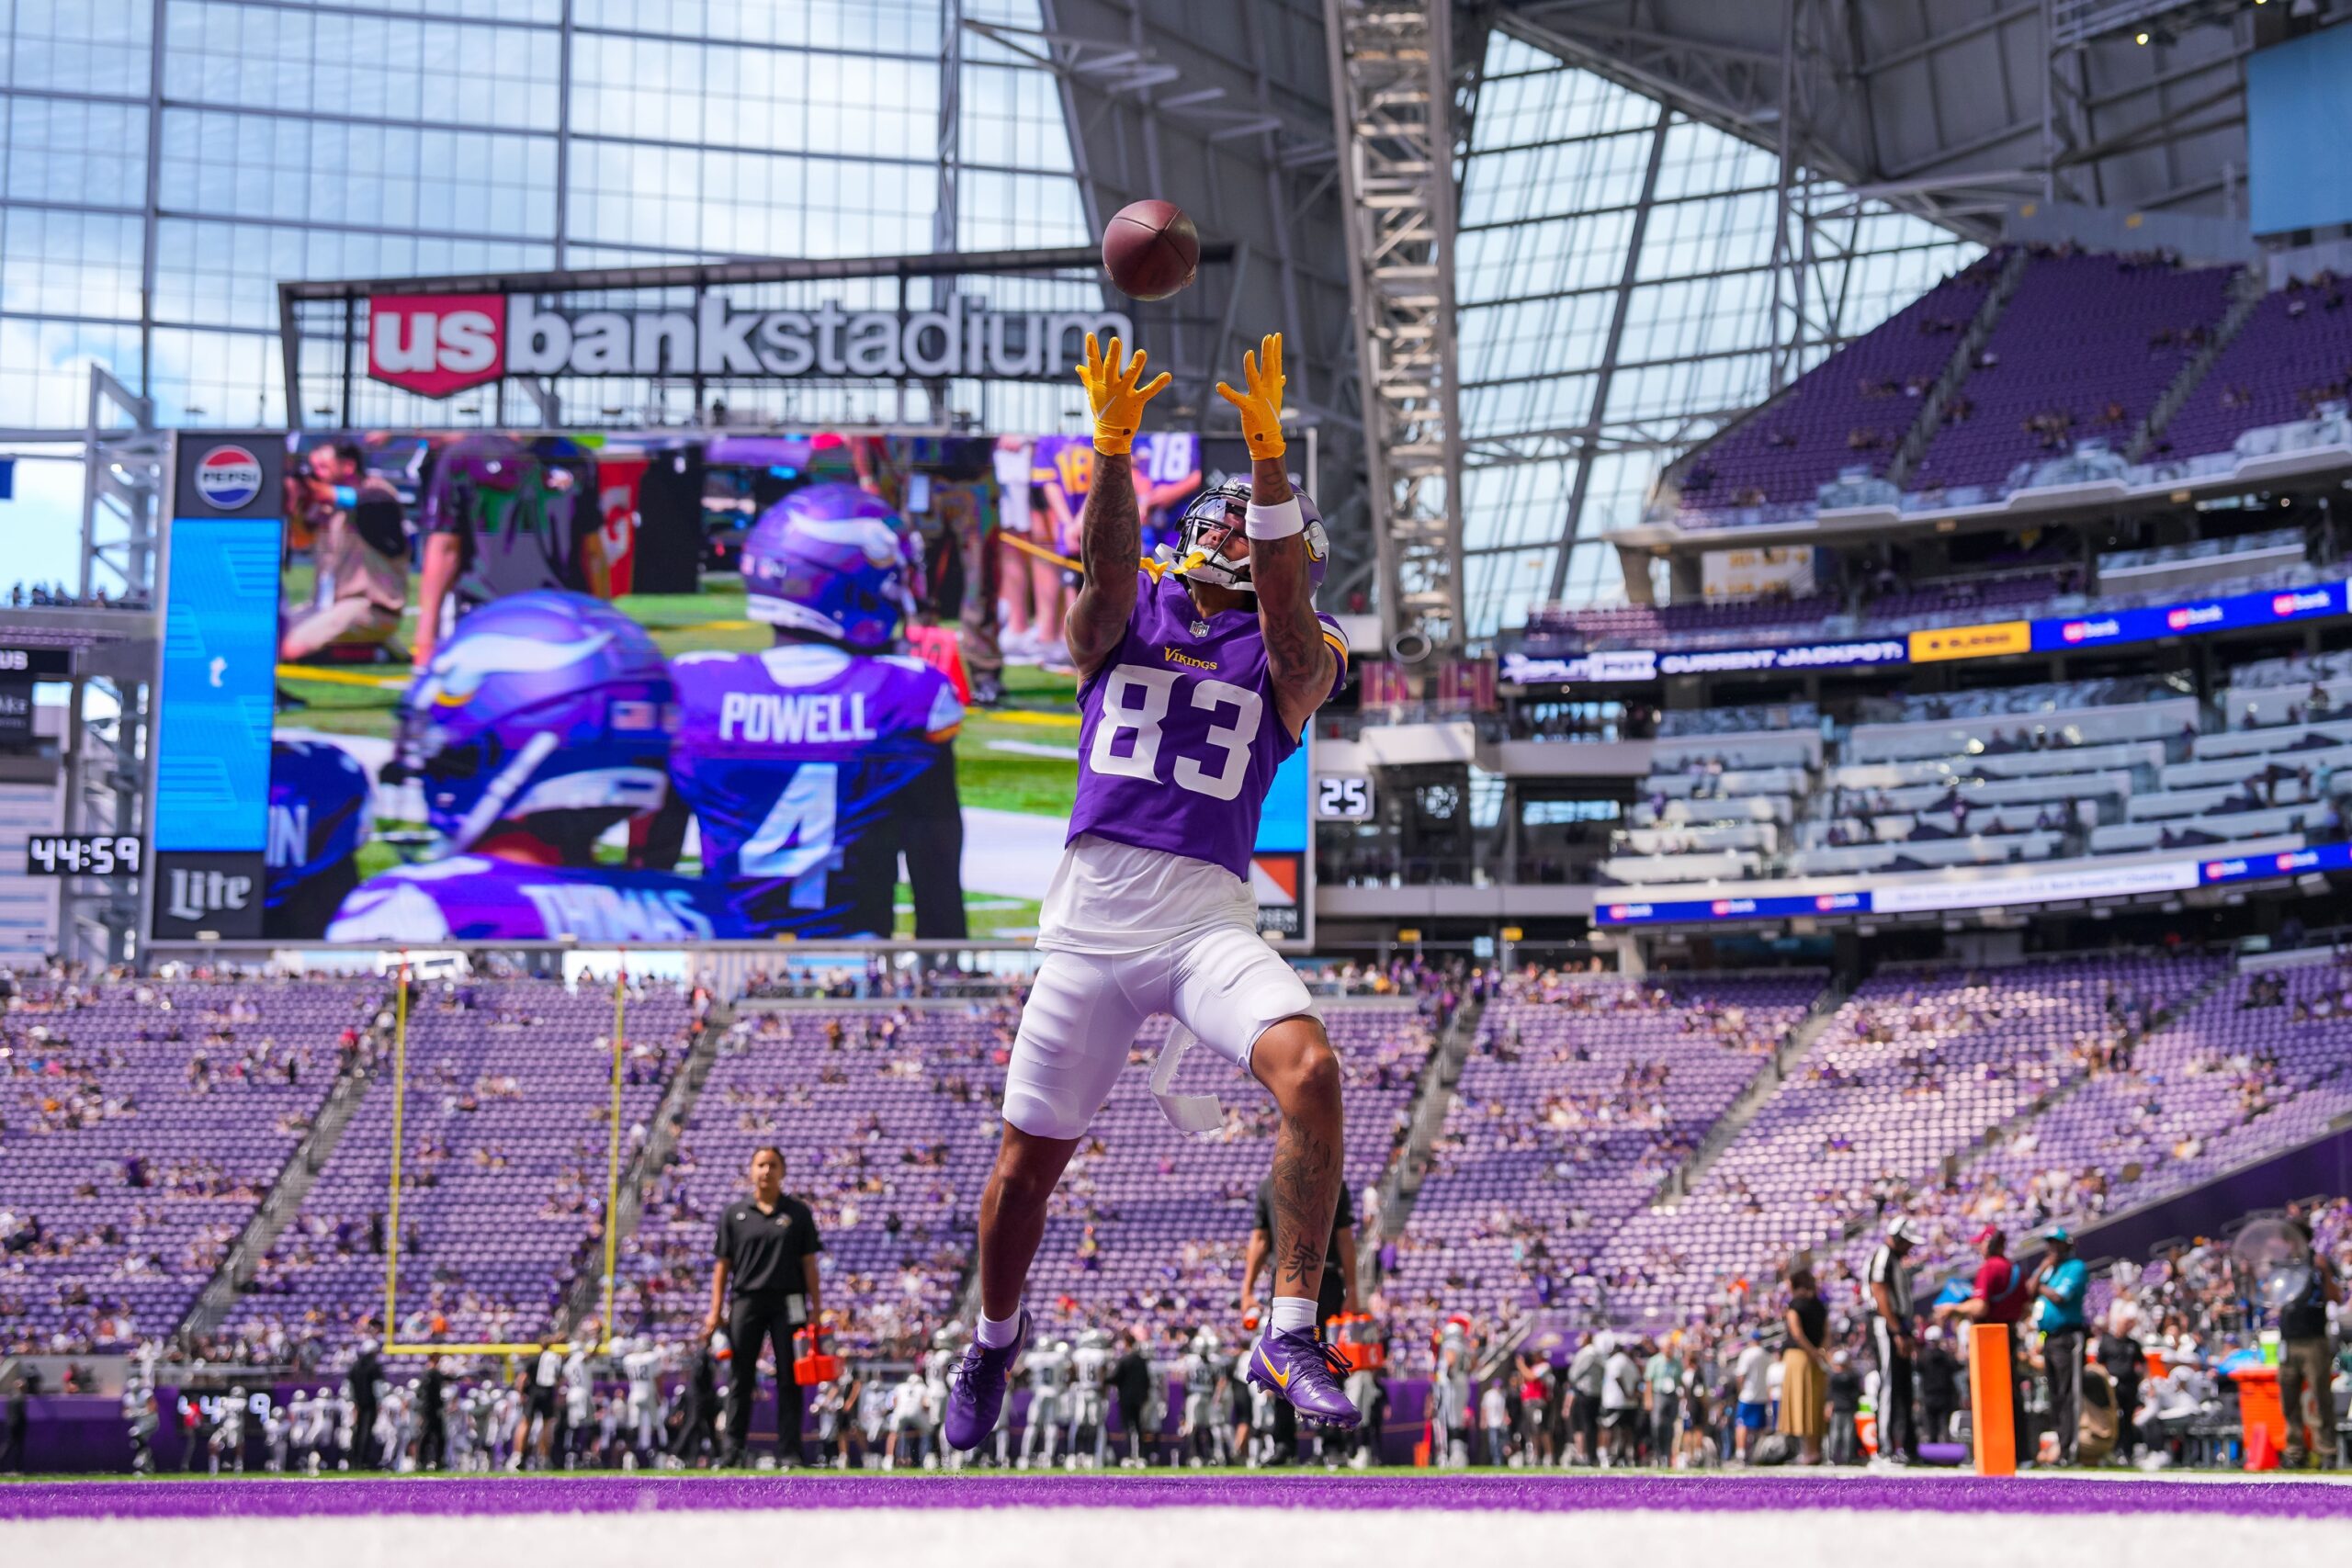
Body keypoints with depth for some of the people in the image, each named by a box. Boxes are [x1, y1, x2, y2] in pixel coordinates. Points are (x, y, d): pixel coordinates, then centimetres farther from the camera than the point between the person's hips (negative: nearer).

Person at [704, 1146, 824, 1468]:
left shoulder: (798, 1213, 8)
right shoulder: (733, 1213, 9)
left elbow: (809, 1263, 7)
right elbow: (722, 1264, 9)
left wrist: (815, 1308, 0)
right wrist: (715, 1311, 1)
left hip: (788, 1302, 0)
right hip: (745, 1301, 1)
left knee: (789, 1379, 0)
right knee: (740, 1379, 2)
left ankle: (789, 1451, 4)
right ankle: (733, 1449, 7)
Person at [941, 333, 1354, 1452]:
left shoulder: (1290, 655, 10)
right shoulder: (1127, 616, 13)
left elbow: (1287, 606, -13)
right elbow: (1106, 562, -10)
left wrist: (1268, 456, -27)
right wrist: (1114, 445, -28)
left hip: (1209, 914, -1)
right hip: (1091, 906, 1)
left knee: (1309, 1069, -27)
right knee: (1029, 1155, 6)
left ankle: (1288, 1335, -20)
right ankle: (994, 1341, 32)